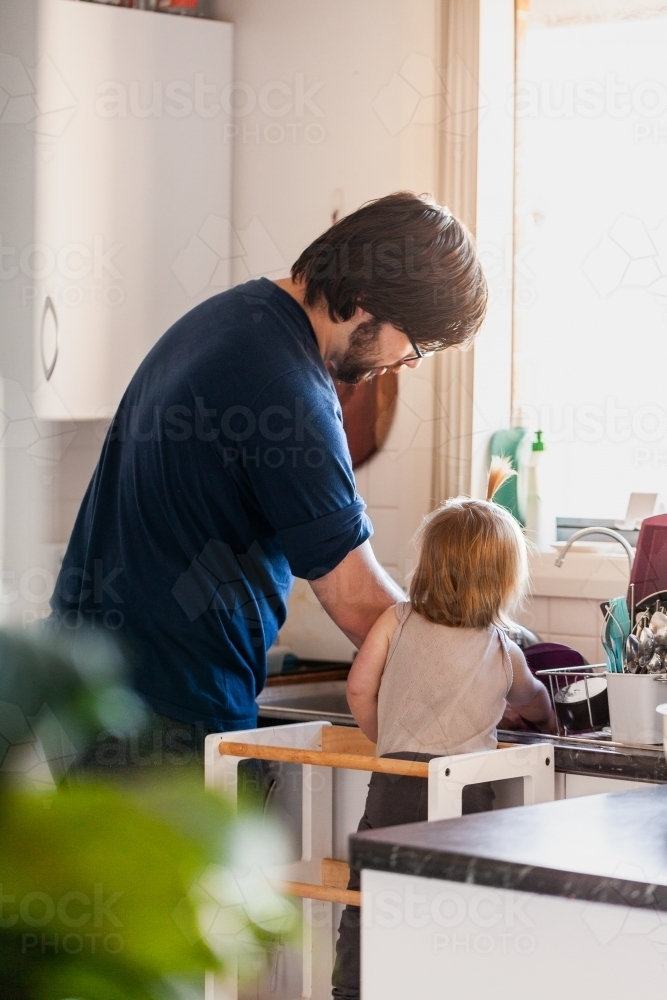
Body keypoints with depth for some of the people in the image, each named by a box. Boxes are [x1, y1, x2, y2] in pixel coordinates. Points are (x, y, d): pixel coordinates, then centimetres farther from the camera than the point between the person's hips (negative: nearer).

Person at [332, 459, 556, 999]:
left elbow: (360, 687, 4)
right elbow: (532, 700, 31)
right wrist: (547, 718, 55)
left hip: (395, 784, 0)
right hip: (466, 788, 0)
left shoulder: (397, 621, 7)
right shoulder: (504, 652, 10)